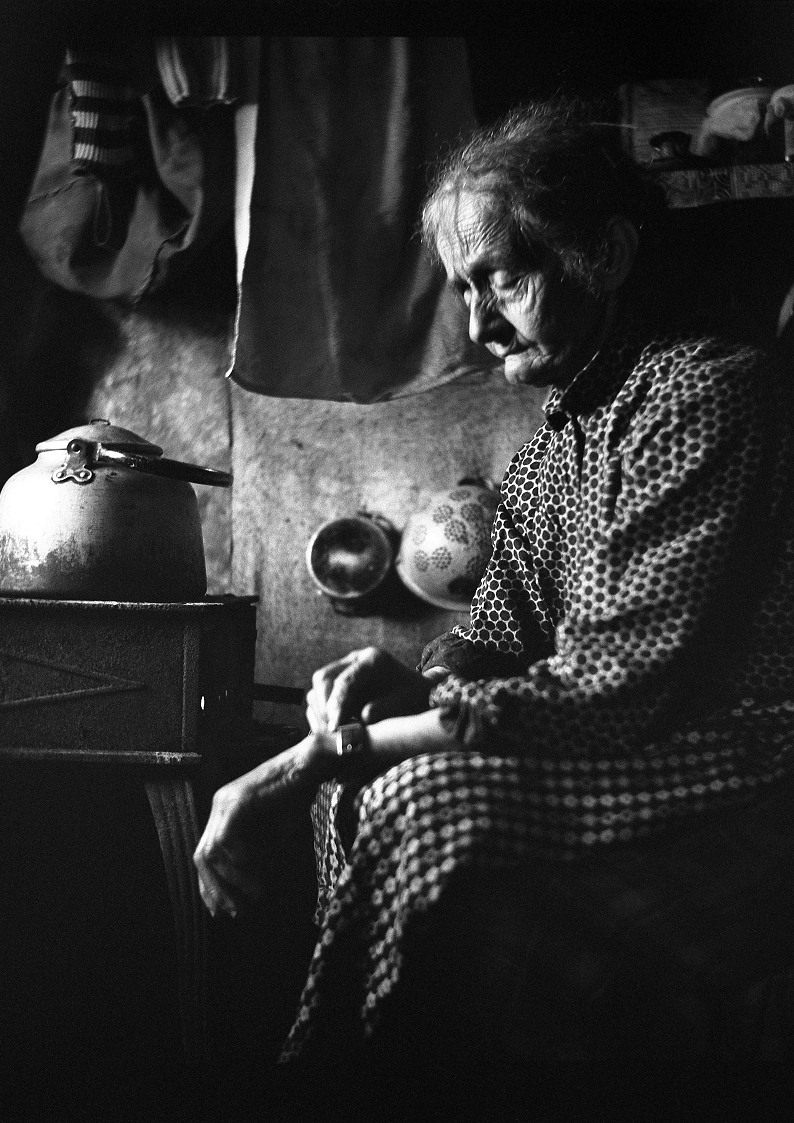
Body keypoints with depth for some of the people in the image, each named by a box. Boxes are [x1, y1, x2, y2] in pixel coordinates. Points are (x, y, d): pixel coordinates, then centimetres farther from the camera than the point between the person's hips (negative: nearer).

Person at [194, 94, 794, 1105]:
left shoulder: (707, 394, -16)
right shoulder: (563, 433, 13)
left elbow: (614, 691, -22)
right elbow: (495, 641, 13)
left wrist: (334, 750, -21)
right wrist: (404, 681, -11)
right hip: (616, 771, 9)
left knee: (425, 804, -25)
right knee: (369, 782, -4)